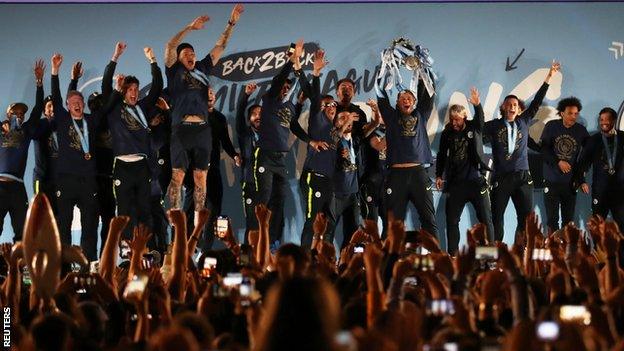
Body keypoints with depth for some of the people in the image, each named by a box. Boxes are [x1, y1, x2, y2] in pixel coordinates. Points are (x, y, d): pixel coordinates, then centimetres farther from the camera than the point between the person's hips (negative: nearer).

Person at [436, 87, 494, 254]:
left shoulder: (474, 128, -2)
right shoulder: (447, 133, 3)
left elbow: (481, 118, -22)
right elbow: (442, 155, 12)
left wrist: (478, 105, -41)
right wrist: (439, 175, 5)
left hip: (477, 181, -2)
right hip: (455, 183, 2)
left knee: (486, 220, 0)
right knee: (451, 220, 1)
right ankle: (452, 254, 7)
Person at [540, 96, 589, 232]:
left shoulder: (581, 131, 3)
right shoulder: (551, 127, 0)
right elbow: (543, 149, -3)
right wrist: (558, 162, -12)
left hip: (571, 181, 1)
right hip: (552, 180, -1)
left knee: (568, 220, 2)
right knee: (552, 219, -1)